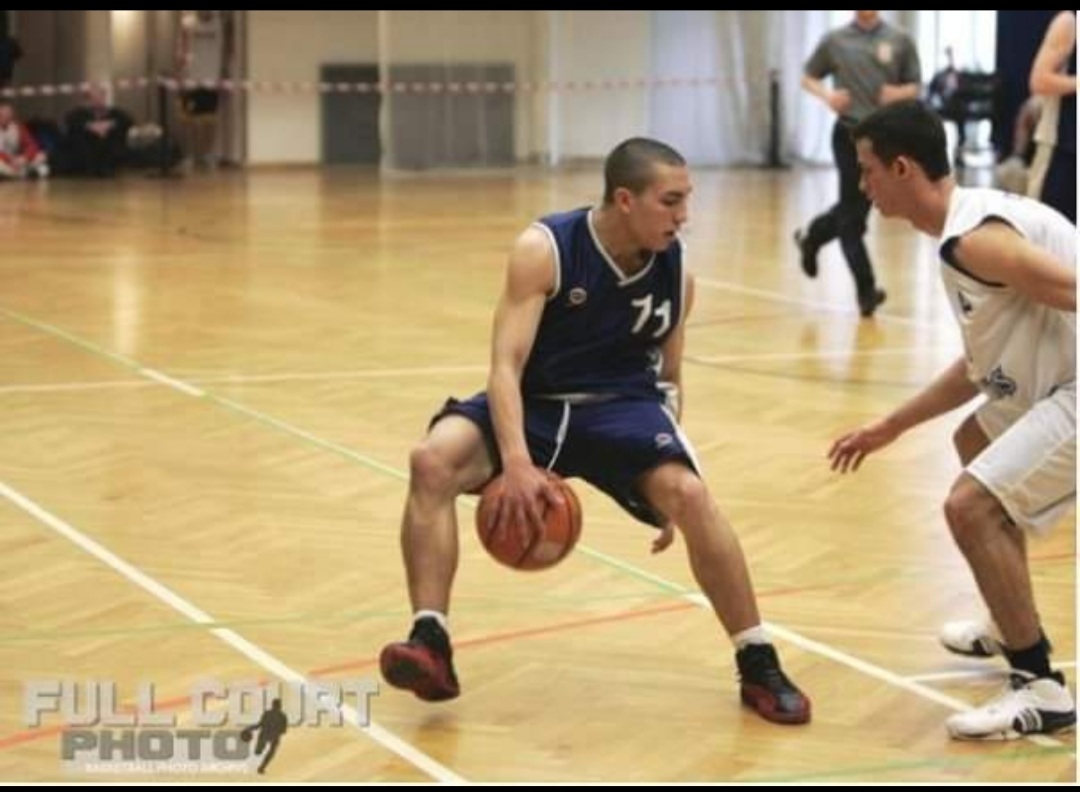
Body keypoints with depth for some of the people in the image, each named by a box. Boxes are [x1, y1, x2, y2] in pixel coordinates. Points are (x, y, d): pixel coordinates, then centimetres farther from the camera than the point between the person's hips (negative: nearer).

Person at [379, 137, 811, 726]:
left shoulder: (676, 272, -4)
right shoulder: (544, 251, -17)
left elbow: (668, 379, 11)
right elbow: (506, 364, -22)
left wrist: (668, 490, 10)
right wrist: (516, 460, -38)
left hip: (624, 406, 1)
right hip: (535, 401, -1)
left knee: (689, 494, -26)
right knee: (432, 461, -27)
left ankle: (758, 666, -11)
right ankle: (431, 645, -23)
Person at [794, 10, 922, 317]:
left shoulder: (899, 41, 3)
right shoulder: (835, 41, 2)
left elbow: (914, 86, 9)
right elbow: (808, 77, 12)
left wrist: (900, 93, -14)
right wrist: (827, 95, -8)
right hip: (850, 132, -2)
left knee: (853, 209, 11)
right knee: (853, 214, -6)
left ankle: (811, 236, 39)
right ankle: (866, 290, -3)